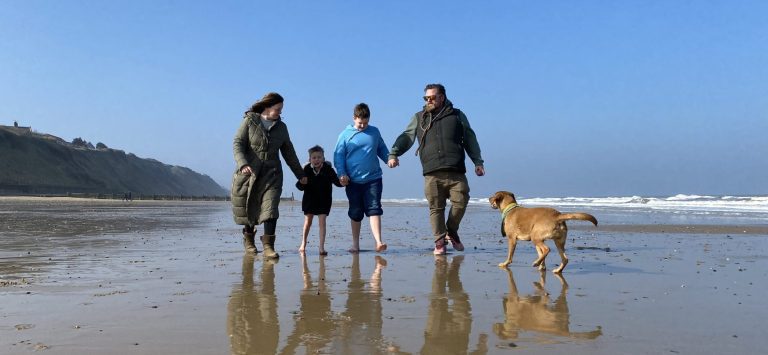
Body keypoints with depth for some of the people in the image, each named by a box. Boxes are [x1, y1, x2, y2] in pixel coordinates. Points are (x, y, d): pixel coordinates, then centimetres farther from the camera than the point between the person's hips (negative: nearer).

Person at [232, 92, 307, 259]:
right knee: (249, 209, 8)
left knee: (270, 209, -13)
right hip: (249, 172, -2)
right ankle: (248, 239, 31)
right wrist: (243, 164, -24)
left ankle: (268, 246, -15)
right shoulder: (250, 121, 0)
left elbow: (289, 152, 19)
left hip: (272, 173, 2)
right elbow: (238, 144, -7)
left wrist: (300, 174, 20)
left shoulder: (281, 127, 12)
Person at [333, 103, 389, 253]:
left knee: (374, 209, -10)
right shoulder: (345, 134, 2)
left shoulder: (374, 132, 10)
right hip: (353, 181, 0)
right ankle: (355, 244, 21)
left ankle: (378, 242, -16)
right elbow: (338, 156, 2)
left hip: (373, 179, 1)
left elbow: (382, 149, 21)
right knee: (355, 213, 9)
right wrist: (341, 173, -11)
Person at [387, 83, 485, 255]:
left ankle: (452, 232, 18)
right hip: (432, 173, 0)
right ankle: (440, 241, 10)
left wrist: (477, 162, 9)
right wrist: (394, 153, -6)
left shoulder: (457, 116, 15)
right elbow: (406, 137, 10)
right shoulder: (419, 118, 17)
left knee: (461, 202, -6)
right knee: (436, 208, -1)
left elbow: (470, 140, 16)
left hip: (456, 171, 0)